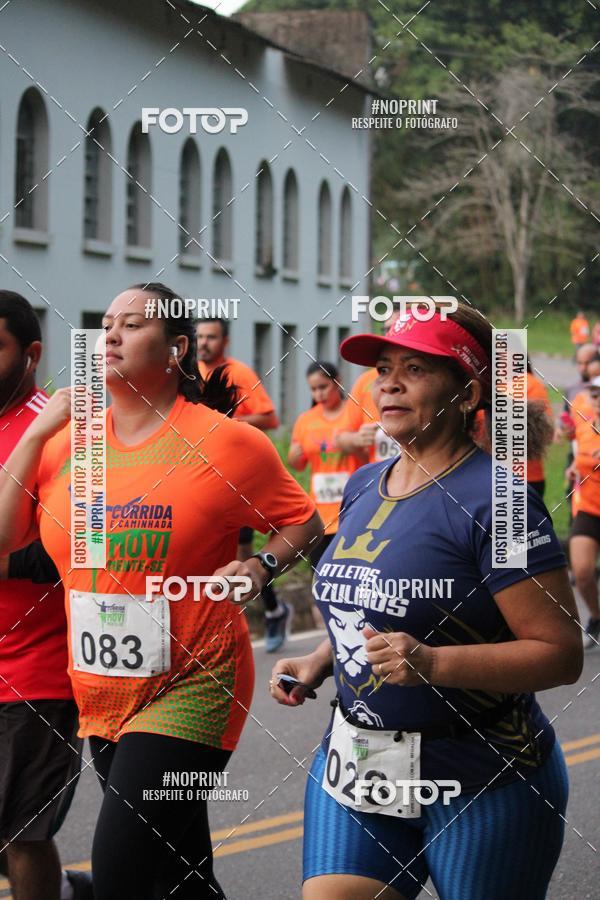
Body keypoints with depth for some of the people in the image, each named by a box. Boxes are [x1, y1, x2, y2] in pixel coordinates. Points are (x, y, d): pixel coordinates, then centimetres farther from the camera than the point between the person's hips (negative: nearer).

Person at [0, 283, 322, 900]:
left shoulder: (223, 442, -7)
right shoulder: (67, 438, 5)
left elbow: (303, 521, 5)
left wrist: (261, 567, -14)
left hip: (189, 687, -5)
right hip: (100, 694, 5)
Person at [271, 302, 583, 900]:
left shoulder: (492, 499, -15)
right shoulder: (363, 488, 10)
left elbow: (562, 654, -19)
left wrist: (433, 663, -27)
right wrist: (318, 664, 7)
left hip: (481, 787, -6)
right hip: (357, 764, 7)